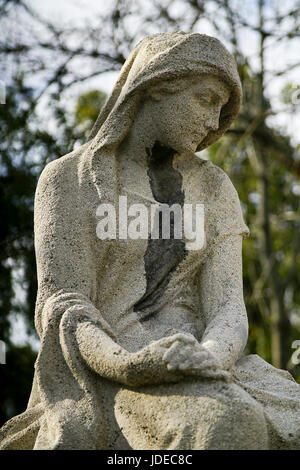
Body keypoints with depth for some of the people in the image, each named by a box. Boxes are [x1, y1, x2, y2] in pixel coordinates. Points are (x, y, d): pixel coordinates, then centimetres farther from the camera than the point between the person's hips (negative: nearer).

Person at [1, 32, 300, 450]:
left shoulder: (215, 191, 12)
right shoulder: (69, 180, 1)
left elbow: (227, 311, 0)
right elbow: (64, 311, -9)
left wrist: (207, 362, -24)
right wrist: (130, 367, -31)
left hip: (190, 384, 4)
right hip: (103, 382, -4)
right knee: (231, 434, -38)